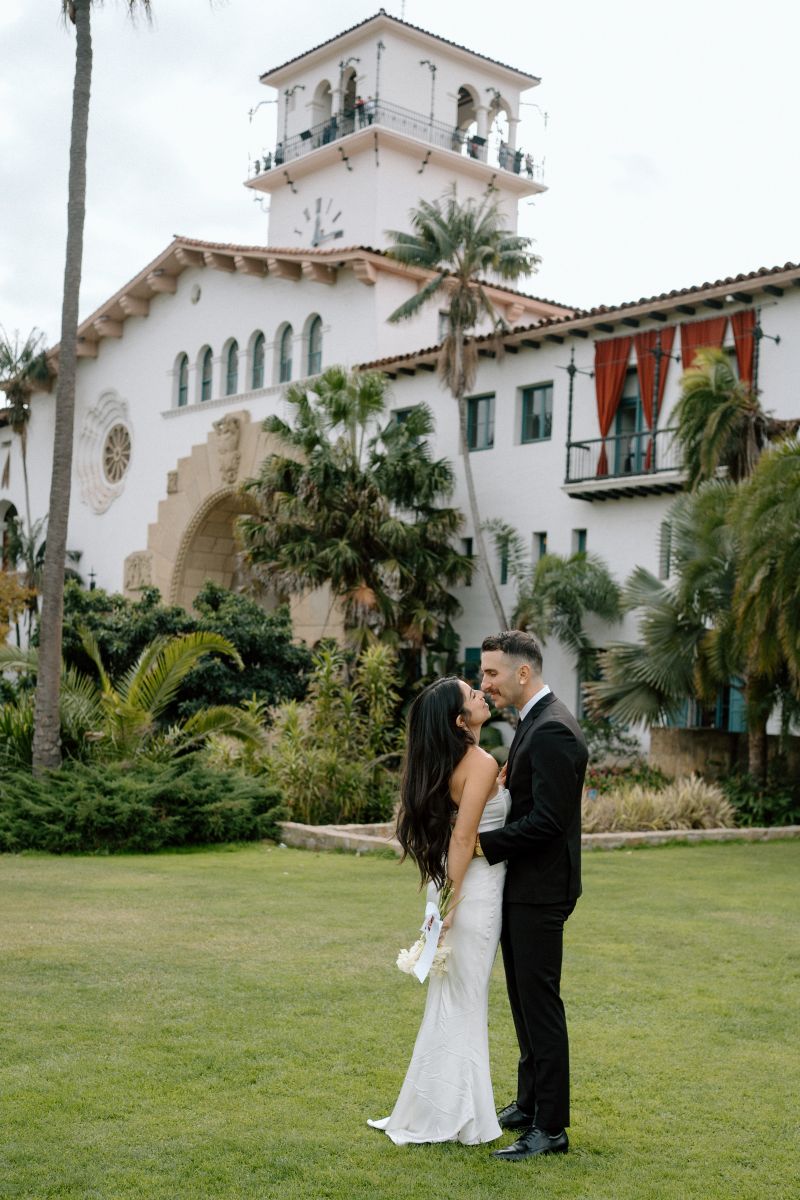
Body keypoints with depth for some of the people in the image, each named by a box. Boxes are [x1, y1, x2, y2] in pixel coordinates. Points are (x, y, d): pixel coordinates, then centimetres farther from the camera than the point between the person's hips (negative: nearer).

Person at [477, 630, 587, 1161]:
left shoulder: (552, 730, -21)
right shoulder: (535, 723, 12)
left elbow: (547, 820, -25)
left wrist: (482, 842, -19)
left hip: (540, 892, -10)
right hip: (523, 886, 10)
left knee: (540, 1005, -2)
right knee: (525, 1002, 19)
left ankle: (551, 1127, 7)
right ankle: (529, 1103, 32)